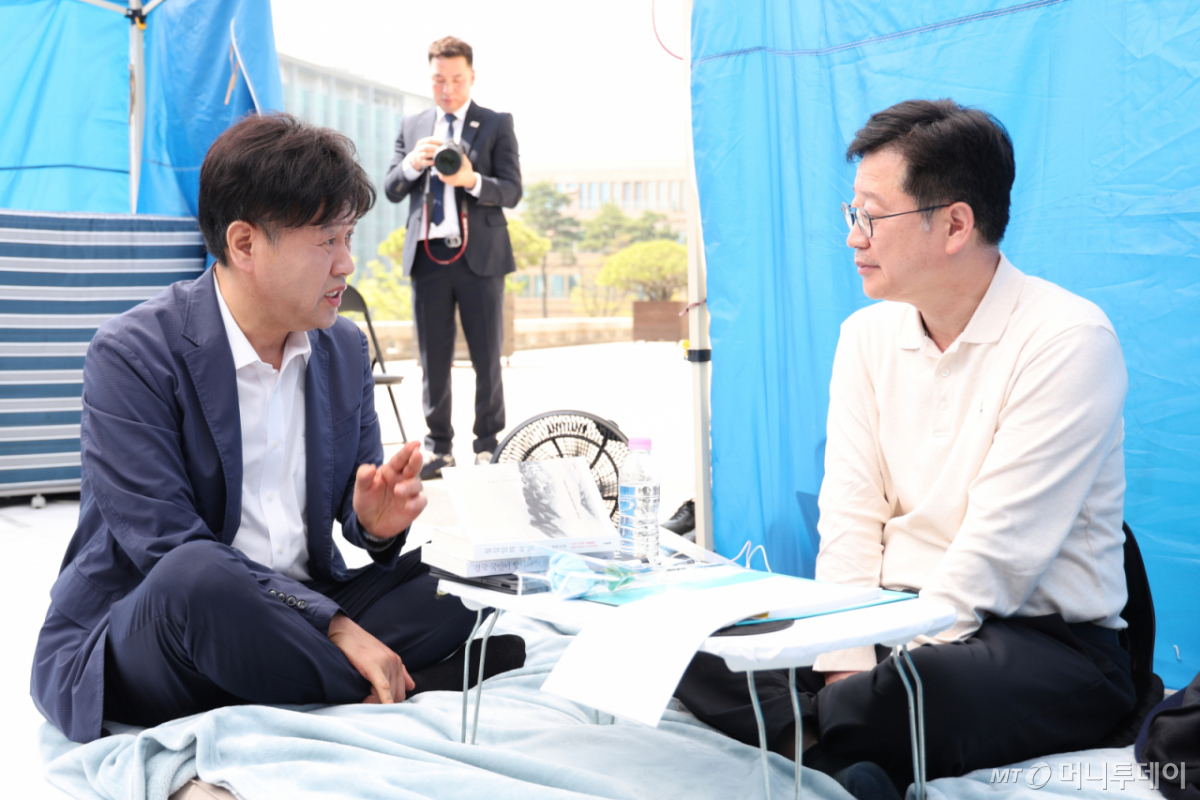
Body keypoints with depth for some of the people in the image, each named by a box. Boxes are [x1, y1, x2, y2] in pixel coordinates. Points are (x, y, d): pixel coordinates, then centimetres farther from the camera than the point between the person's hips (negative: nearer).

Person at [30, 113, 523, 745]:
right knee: (199, 576, -38)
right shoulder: (131, 355, -13)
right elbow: (167, 547, -20)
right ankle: (394, 697, -19)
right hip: (126, 647, -5)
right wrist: (333, 624, -26)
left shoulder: (344, 349, 8)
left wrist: (376, 523, -12)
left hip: (299, 616, 5)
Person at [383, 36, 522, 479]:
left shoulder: (496, 124, 5)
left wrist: (472, 180, -22)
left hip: (480, 256, -3)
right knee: (433, 360, 7)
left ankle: (488, 446, 10)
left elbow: (512, 192, -3)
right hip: (427, 255, 3)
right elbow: (391, 191, 9)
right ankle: (439, 447, 15)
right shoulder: (412, 126, 14)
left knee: (487, 359, 1)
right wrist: (412, 164, -11)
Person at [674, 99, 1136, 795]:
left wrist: (883, 672, -21)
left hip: (1045, 638, -5)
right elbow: (851, 518, 1)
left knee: (903, 695, -38)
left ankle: (806, 737, -14)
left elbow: (998, 551, -18)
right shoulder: (867, 335, 8)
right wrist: (847, 662, -13)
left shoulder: (1068, 339, -12)